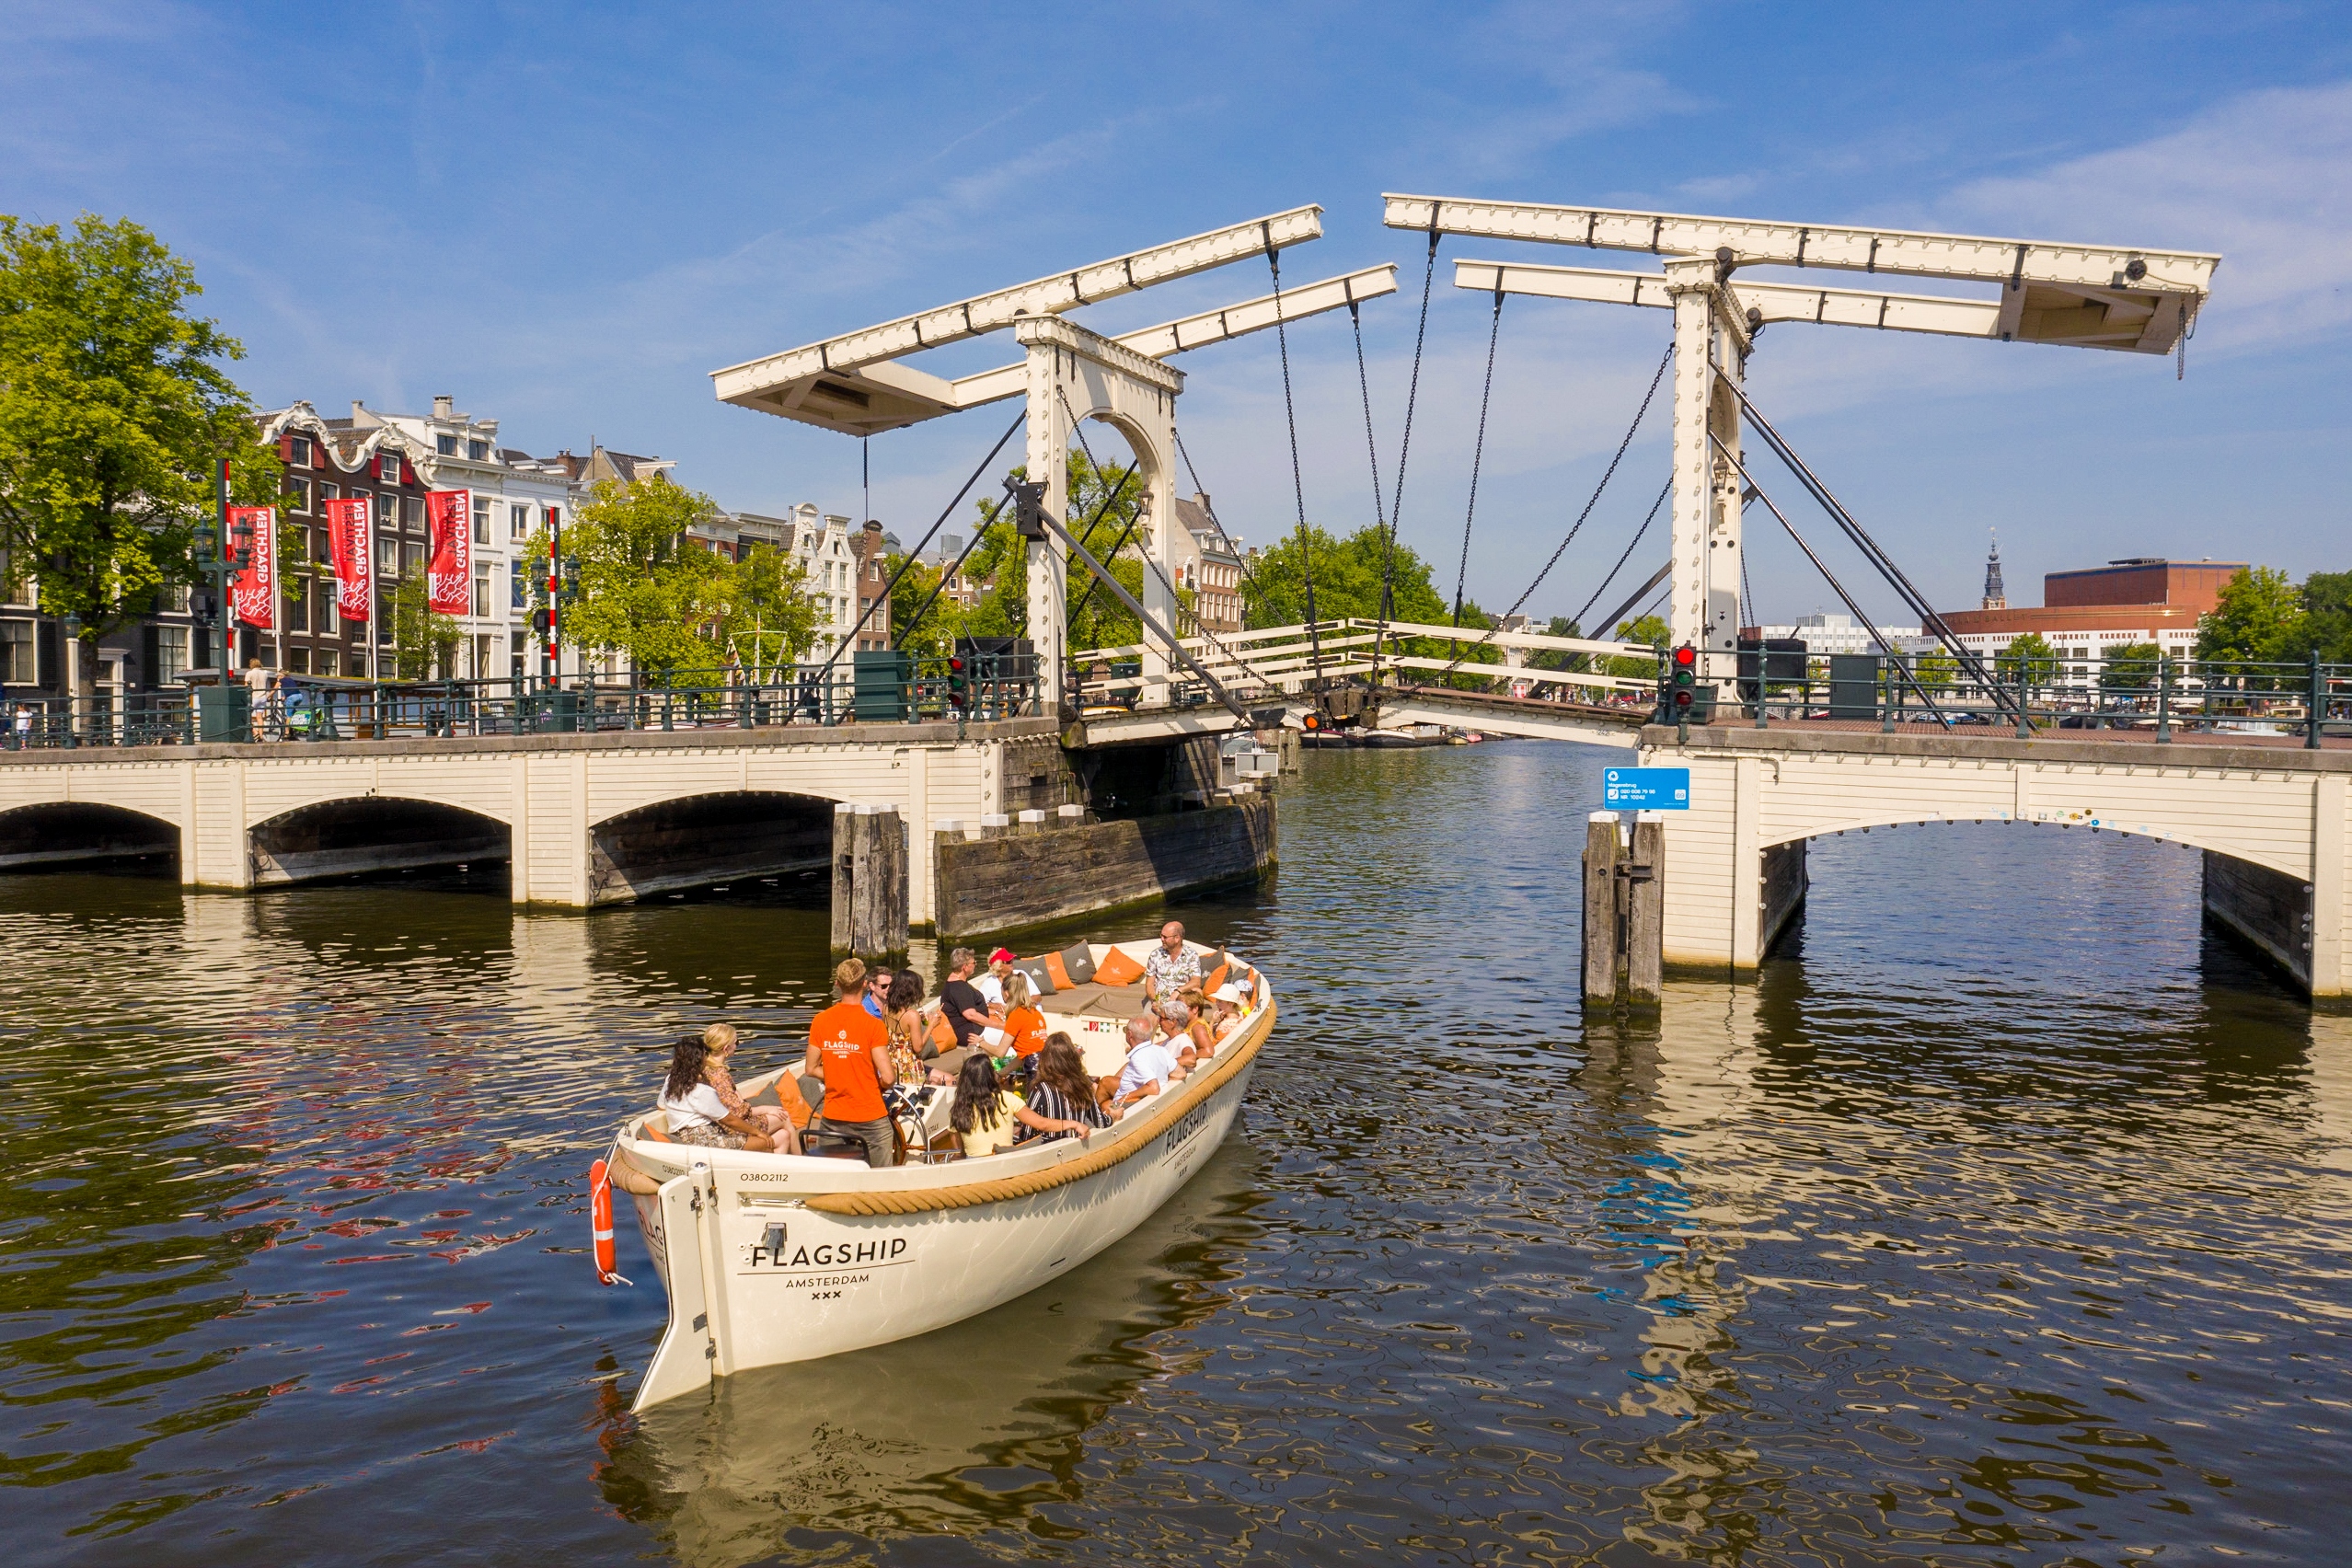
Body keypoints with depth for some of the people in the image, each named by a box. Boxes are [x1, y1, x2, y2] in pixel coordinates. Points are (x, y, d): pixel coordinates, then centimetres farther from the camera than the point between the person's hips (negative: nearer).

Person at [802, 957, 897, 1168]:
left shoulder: (820, 1021, -3)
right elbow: (887, 1078, -16)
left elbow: (810, 1069, 4)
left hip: (833, 1118, 4)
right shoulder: (873, 1025, -14)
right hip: (871, 1118, -4)